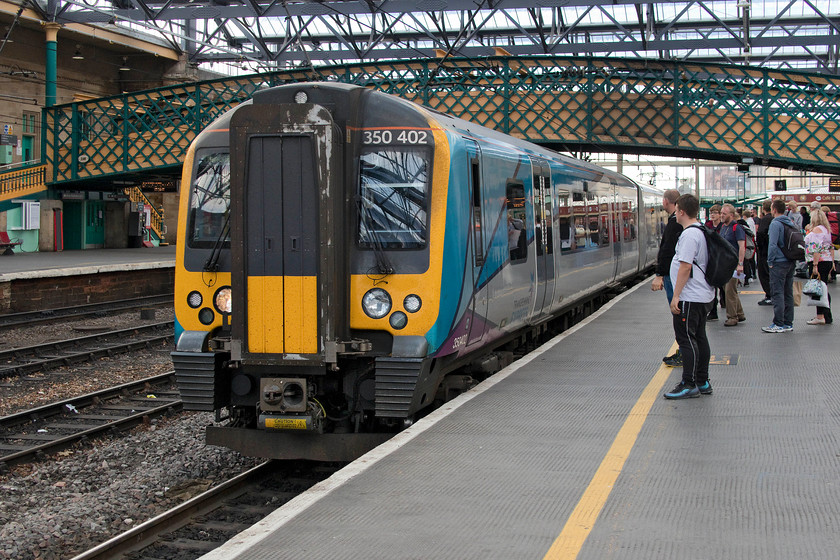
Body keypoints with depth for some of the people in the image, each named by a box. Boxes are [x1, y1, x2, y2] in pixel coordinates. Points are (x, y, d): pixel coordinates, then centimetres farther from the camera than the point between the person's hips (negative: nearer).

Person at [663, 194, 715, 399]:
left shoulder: (689, 234, -17)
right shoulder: (701, 232, 14)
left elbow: (685, 267, -22)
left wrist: (676, 296, -20)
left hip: (690, 297, -10)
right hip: (703, 295, 10)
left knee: (686, 338, -6)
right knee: (698, 337, 13)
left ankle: (689, 385, -5)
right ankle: (702, 382, 19)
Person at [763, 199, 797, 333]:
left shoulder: (775, 224, -13)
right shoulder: (791, 223, 12)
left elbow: (773, 244, -19)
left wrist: (770, 261, -10)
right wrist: (793, 259, 18)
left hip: (779, 263, -8)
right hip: (791, 263, 8)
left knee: (777, 293, -6)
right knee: (788, 293, 12)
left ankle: (779, 324, -9)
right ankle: (788, 323, 16)